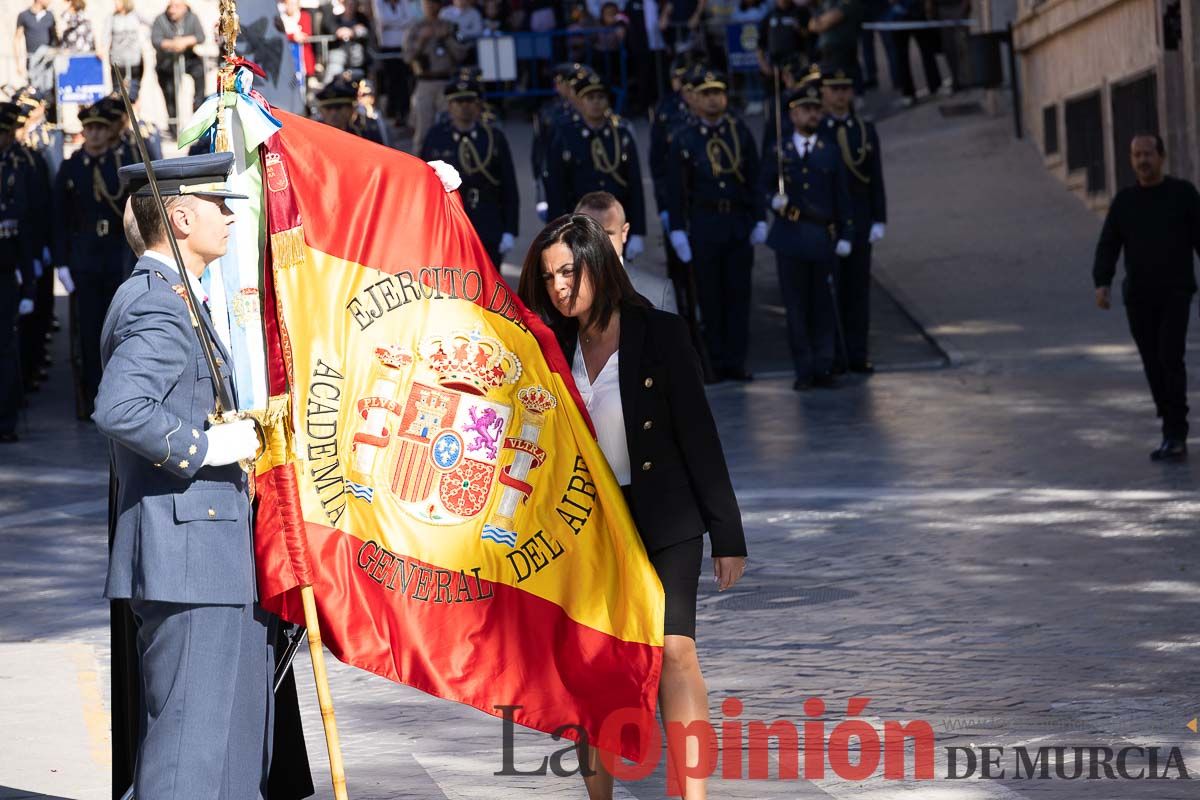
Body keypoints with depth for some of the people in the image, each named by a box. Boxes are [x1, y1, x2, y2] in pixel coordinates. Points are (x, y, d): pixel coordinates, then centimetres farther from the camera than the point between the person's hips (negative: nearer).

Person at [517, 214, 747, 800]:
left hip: (662, 522, -4)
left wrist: (726, 534, -5)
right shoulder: (552, 346, 5)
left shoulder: (660, 334, -5)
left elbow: (698, 434, -4)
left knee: (673, 650, -16)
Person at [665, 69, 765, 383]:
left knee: (738, 294, 1)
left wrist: (759, 220, 1)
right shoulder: (682, 139, 1)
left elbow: (755, 180, 8)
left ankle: (736, 362, 6)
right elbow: (675, 189, 1)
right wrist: (678, 230, -5)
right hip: (704, 224, -1)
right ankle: (716, 363, 8)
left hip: (739, 223, 1)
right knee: (710, 296, 2)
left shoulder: (741, 133, 6)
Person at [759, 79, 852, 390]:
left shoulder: (830, 151, 8)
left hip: (822, 237, 0)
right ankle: (804, 370, 6)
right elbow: (764, 187, 11)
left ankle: (823, 367, 6)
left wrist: (845, 235, 1)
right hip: (790, 236, 0)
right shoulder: (779, 151, 8)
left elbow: (842, 196, 7)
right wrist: (774, 200, -11)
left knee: (823, 305, 1)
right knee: (796, 306, 1)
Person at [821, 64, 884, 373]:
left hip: (859, 220, 2)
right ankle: (833, 356, 2)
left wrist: (879, 220, 1)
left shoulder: (866, 130, 9)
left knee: (858, 287, 3)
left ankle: (857, 355, 7)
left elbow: (877, 181, 8)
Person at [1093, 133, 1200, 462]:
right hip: (1138, 297, 3)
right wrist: (1102, 283, -12)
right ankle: (1174, 435, 13)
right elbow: (1108, 246, 4)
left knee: (1170, 358, -16)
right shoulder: (1124, 201, 9)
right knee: (1153, 365, 4)